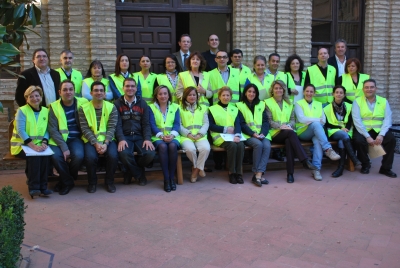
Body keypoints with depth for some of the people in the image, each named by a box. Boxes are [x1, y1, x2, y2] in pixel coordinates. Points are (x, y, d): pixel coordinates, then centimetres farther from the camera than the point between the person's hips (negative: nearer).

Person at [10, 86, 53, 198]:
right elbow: (20, 130, -15)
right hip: (22, 145, -3)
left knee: (45, 154, -28)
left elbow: (47, 130, 5)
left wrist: (44, 143, -15)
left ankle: (42, 186, -20)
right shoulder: (22, 110, -4)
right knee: (34, 155, -32)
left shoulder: (46, 111, 8)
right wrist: (33, 146, -26)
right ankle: (33, 187, -25)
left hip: (38, 145, 3)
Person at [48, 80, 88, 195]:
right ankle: (68, 181, -1)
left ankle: (64, 181, 1)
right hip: (59, 139, 0)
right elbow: (53, 130, -5)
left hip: (76, 139, 0)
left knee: (79, 155, -30)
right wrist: (64, 147, -17)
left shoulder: (83, 103, 1)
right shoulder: (54, 107, 1)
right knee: (55, 155, -29)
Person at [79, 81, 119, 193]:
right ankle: (92, 182, -1)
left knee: (113, 155, -28)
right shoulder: (83, 109, 2)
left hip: (107, 139, 1)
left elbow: (111, 128, -3)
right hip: (91, 140, -1)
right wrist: (96, 143, -17)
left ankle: (109, 181, 0)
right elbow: (85, 129, -5)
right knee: (90, 156, -30)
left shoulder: (111, 107, 4)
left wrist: (106, 143, -18)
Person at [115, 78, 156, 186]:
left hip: (139, 136, 2)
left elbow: (146, 124, 7)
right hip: (124, 137, -2)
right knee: (124, 153, -34)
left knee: (150, 153, -26)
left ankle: (131, 172, 5)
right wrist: (121, 139, -21)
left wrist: (147, 139, -12)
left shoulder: (142, 103, 13)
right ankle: (139, 174, -4)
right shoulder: (117, 104, 6)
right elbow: (117, 124, -3)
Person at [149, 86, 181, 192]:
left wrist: (172, 134, -16)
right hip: (157, 137, -1)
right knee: (162, 146, -34)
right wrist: (162, 135, -18)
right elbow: (152, 124, -1)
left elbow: (177, 124, 4)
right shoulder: (151, 107, 10)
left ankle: (172, 177, -23)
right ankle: (166, 178, -28)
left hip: (172, 136, 1)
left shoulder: (175, 107, 15)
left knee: (172, 146, -33)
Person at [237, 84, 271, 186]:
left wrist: (263, 133, -9)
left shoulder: (261, 105, 20)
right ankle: (257, 174, -25)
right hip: (248, 135, -3)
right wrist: (253, 134, -15)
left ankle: (258, 175, -30)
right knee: (258, 144, -33)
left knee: (267, 146, -28)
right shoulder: (240, 105, 9)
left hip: (262, 134, 3)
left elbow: (266, 122, 10)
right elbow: (242, 124, -1)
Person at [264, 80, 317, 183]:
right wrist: (281, 126, -17)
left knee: (289, 141, -34)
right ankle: (305, 161, -40)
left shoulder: (289, 103, 23)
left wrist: (289, 126, -9)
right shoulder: (268, 102, 9)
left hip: (287, 132, 3)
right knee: (291, 133, -35)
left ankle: (290, 173, -35)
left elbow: (292, 119, 14)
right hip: (275, 133, -3)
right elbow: (269, 121, -1)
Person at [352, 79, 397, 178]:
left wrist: (381, 135, -19)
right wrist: (367, 136, -19)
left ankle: (386, 168, -5)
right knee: (359, 140, -31)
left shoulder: (384, 101, 9)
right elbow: (357, 120, -9)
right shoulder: (357, 101, 2)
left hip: (379, 130, 2)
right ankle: (365, 164, -1)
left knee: (391, 139, -24)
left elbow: (387, 119, -2)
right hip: (363, 130, -2)